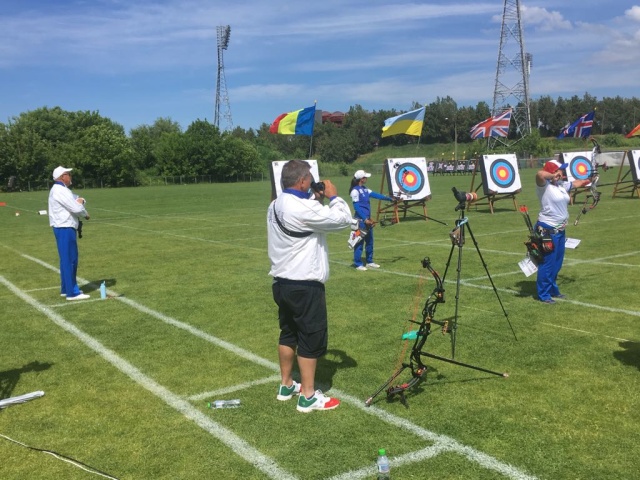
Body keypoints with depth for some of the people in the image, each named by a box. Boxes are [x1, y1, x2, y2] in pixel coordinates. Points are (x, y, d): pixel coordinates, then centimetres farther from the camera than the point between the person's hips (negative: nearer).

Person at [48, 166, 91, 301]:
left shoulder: (63, 190, 17)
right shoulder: (59, 190, -16)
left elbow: (77, 200, 22)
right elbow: (76, 208, -23)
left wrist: (80, 200, -3)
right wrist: (85, 214, -2)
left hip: (67, 228, 11)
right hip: (64, 229, -11)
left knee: (71, 259, 16)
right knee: (68, 260, -10)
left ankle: (66, 288, 24)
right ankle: (72, 292, -9)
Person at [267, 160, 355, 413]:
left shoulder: (275, 206, 5)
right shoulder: (301, 208, -23)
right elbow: (343, 219, -17)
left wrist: (315, 200, 7)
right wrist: (333, 196, -2)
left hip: (282, 283, 9)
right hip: (304, 286, -9)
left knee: (288, 333, 19)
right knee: (311, 338, 2)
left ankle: (286, 385, 31)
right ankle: (308, 397, 10)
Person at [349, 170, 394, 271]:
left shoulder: (365, 189, 12)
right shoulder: (355, 191, -13)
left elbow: (376, 195, 13)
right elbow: (356, 207, -16)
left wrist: (389, 198, 10)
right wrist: (364, 219, -19)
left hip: (367, 219, 9)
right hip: (361, 220, -9)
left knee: (369, 241, 14)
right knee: (359, 242, -3)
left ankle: (369, 262, 25)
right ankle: (358, 264, 5)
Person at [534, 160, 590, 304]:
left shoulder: (562, 185, 10)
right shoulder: (544, 186, -16)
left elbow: (576, 183, 30)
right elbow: (540, 174, -37)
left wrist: (588, 181, 41)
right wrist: (553, 176, -22)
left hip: (560, 230, 9)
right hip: (548, 230, -9)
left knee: (557, 263, 18)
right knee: (547, 263, -3)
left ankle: (553, 289, 32)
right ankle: (543, 295, 6)